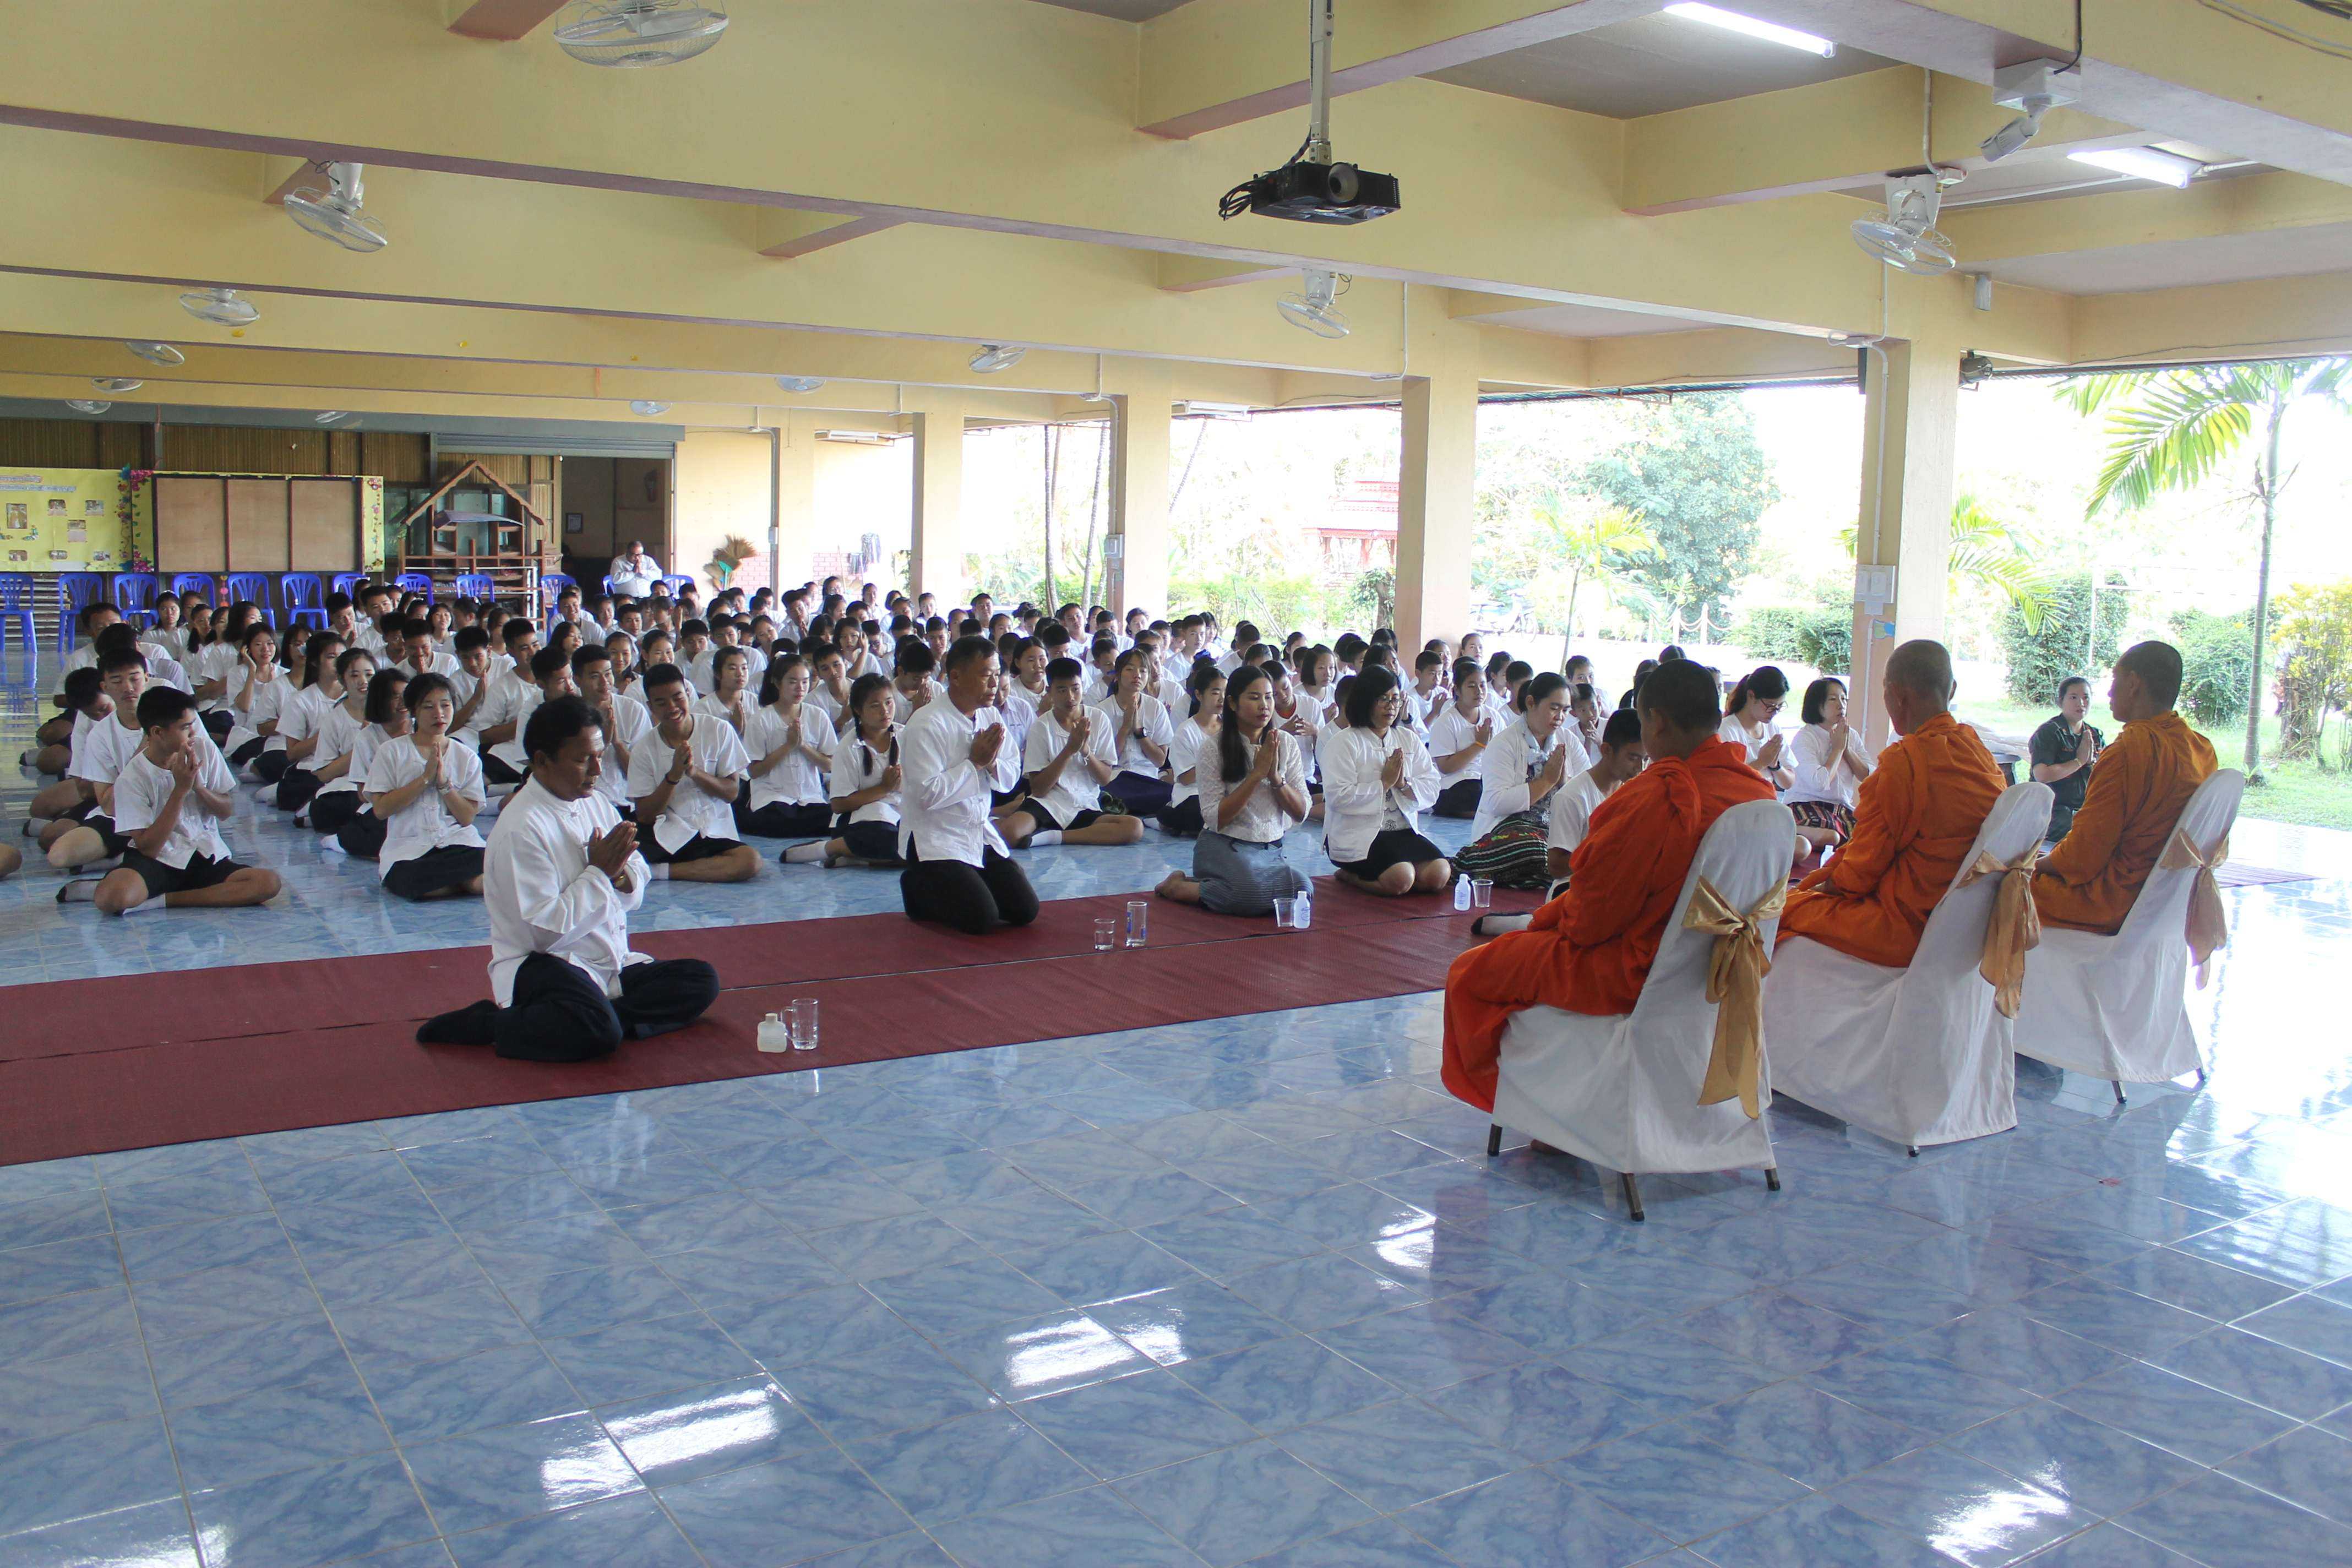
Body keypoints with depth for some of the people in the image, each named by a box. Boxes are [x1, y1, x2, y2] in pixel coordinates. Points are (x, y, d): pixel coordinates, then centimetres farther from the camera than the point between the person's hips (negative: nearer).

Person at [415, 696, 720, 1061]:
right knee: (597, 1032, -36)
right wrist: (599, 872, -15)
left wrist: (620, 872, -12)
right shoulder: (522, 828, -16)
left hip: (611, 963, 9)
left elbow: (637, 890, 11)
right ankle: (496, 1024, -13)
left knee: (701, 980, -8)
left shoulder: (595, 802, 9)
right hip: (541, 966, -8)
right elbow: (545, 931, -20)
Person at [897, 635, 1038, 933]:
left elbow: (1011, 778, 8)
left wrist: (992, 762, -15)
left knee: (1025, 911, 1)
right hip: (935, 840, -7)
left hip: (981, 835, 7)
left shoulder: (990, 717, 4)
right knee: (981, 918, -17)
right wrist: (975, 763, -19)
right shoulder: (927, 725, -19)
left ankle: (941, 889, 22)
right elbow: (928, 794, -25)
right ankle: (919, 888, 11)